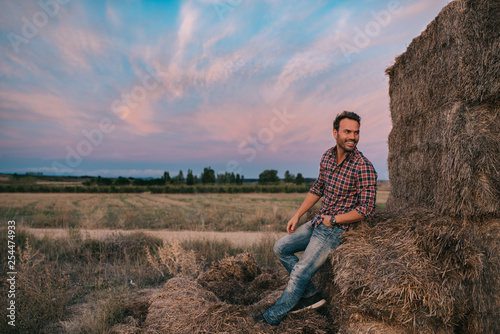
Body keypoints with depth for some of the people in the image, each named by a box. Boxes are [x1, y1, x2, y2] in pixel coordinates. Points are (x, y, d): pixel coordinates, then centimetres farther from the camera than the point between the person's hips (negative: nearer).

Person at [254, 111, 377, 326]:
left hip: (337, 228, -8)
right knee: (280, 248, 9)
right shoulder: (327, 156, 2)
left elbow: (366, 209, -20)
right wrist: (297, 215, 12)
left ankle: (273, 317, 11)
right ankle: (311, 296, 13)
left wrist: (333, 219, -15)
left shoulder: (363, 167, -19)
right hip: (318, 222, 8)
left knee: (300, 272, -8)